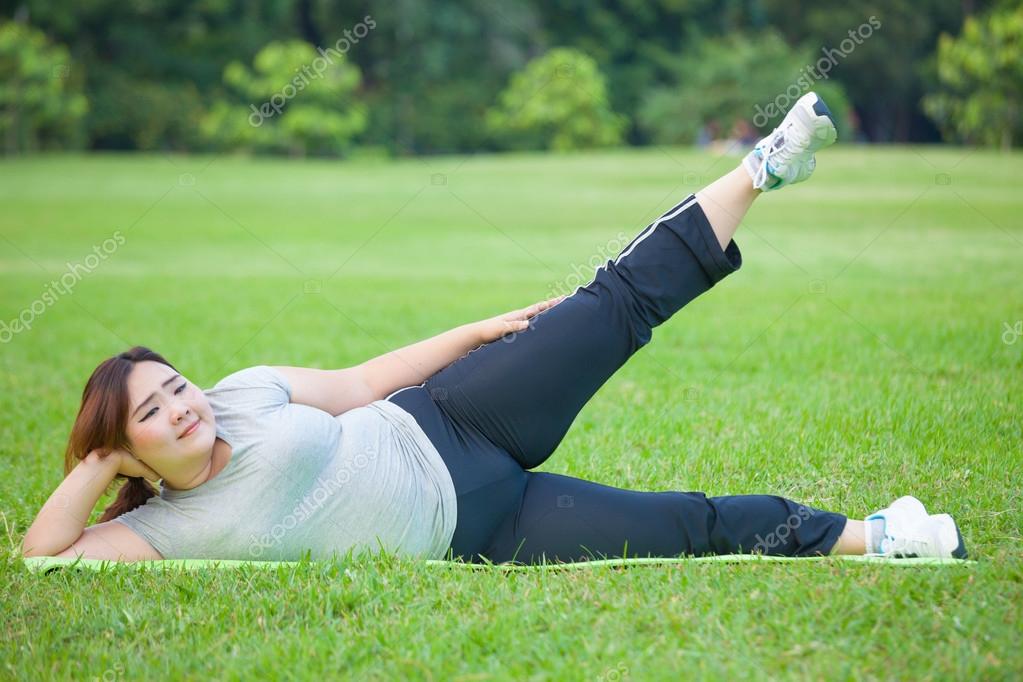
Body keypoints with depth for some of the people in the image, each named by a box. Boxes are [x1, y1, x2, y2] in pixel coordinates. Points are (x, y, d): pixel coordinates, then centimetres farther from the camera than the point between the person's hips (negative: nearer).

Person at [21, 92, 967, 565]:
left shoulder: (243, 395, -1)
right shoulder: (163, 528, -6)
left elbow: (364, 381, 7)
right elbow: (44, 554, -14)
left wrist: (481, 330, 5)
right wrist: (95, 464, -21)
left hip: (441, 424, 2)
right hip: (467, 536, -2)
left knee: (620, 304, -12)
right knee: (689, 526, -11)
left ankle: (764, 166, 2)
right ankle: (861, 536, 3)